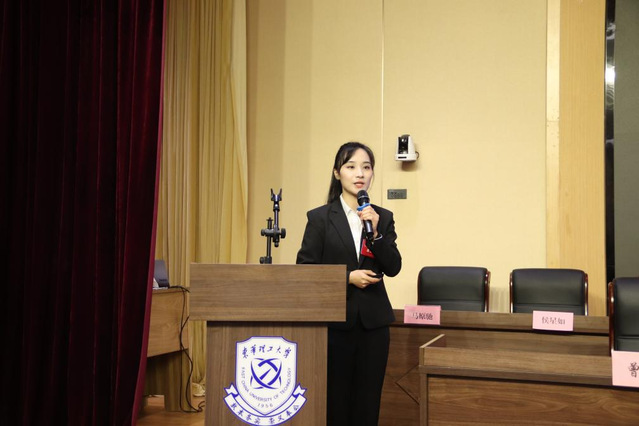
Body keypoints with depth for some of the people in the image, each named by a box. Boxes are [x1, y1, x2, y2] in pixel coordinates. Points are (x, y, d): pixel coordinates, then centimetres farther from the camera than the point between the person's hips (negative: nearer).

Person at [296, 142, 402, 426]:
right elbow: (305, 269, -4)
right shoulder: (319, 217, -1)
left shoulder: (383, 218, 8)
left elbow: (393, 268, 1)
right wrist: (347, 277, -13)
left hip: (373, 321, 3)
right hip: (334, 320, -2)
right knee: (334, 400, 3)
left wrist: (375, 233, -12)